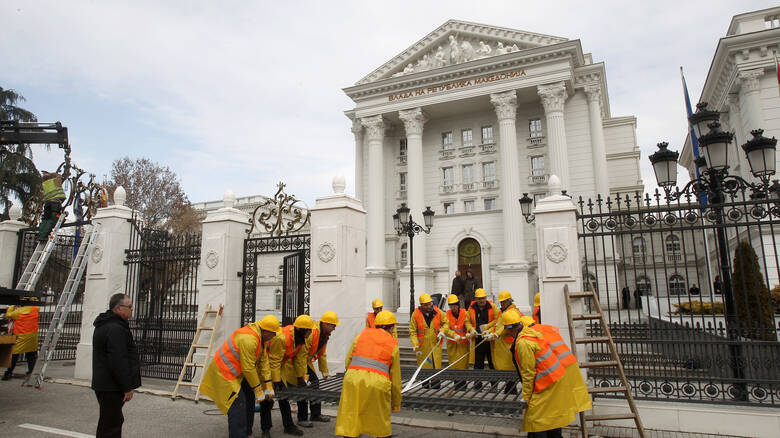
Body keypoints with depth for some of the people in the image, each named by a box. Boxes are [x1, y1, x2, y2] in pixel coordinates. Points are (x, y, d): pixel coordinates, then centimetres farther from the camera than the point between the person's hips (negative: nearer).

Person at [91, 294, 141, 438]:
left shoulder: (105, 325, 15)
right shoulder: (115, 329, -21)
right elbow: (119, 361, -25)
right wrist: (127, 387, -19)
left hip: (103, 383, 11)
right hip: (111, 388, -11)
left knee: (115, 419, 21)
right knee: (110, 424, -4)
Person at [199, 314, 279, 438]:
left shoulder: (261, 337, -1)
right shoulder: (248, 339, -32)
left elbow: (264, 361, 0)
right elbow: (248, 368, -27)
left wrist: (268, 387, -1)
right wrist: (258, 390, -17)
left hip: (238, 372, 10)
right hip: (225, 371, -10)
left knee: (249, 399, 14)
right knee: (238, 404, -13)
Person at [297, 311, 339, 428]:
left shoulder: (325, 334, 2)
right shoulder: (311, 332, -30)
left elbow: (322, 354, 14)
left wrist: (325, 371, 16)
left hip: (307, 360, 10)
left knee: (315, 382, 9)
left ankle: (316, 414, 21)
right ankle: (302, 418, 0)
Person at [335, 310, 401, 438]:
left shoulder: (362, 335, 14)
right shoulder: (393, 345, 11)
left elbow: (348, 360, 12)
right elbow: (396, 377, 13)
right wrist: (396, 403, 22)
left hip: (352, 380, 1)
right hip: (377, 383, -1)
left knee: (348, 423, 9)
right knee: (381, 426, 18)